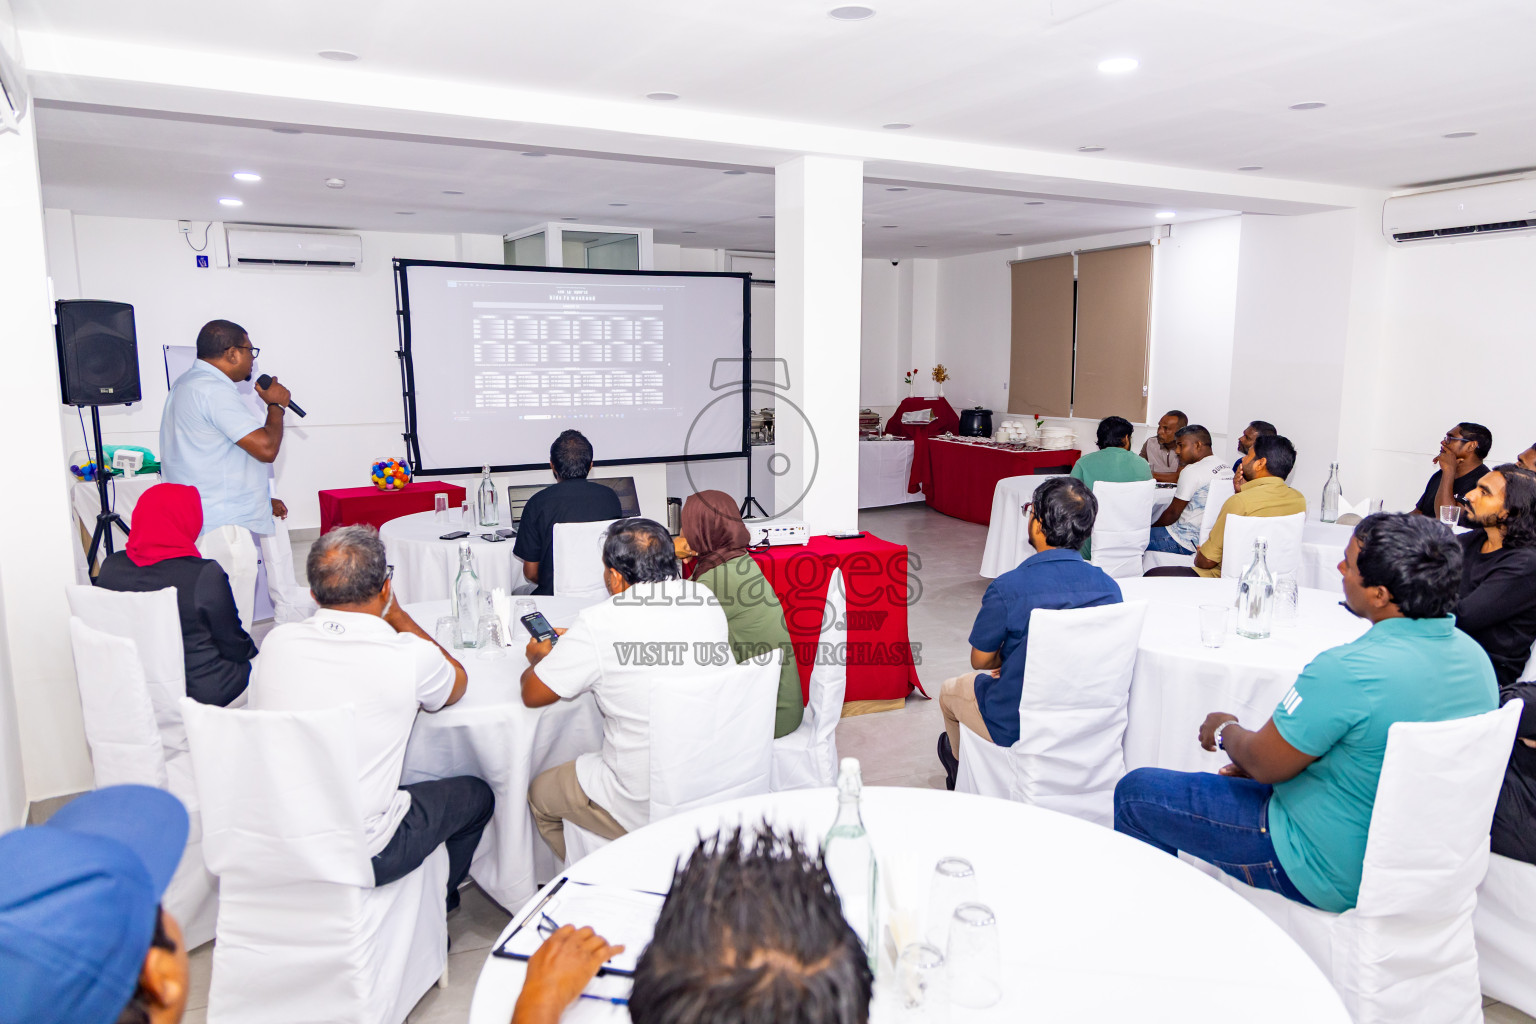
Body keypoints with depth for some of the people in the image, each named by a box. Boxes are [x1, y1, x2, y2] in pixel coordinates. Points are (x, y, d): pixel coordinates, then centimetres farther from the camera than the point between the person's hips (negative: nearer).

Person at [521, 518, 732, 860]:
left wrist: (539, 657, 15)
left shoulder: (599, 626, -22)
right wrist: (576, 644, 21)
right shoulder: (706, 601, -4)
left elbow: (532, 694, -7)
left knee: (539, 793, 22)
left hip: (645, 809, -6)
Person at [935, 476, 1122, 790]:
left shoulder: (1007, 589, -26)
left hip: (1018, 728, -5)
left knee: (950, 690, 26)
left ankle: (961, 770, 54)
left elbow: (980, 660, -12)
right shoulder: (1109, 586, -10)